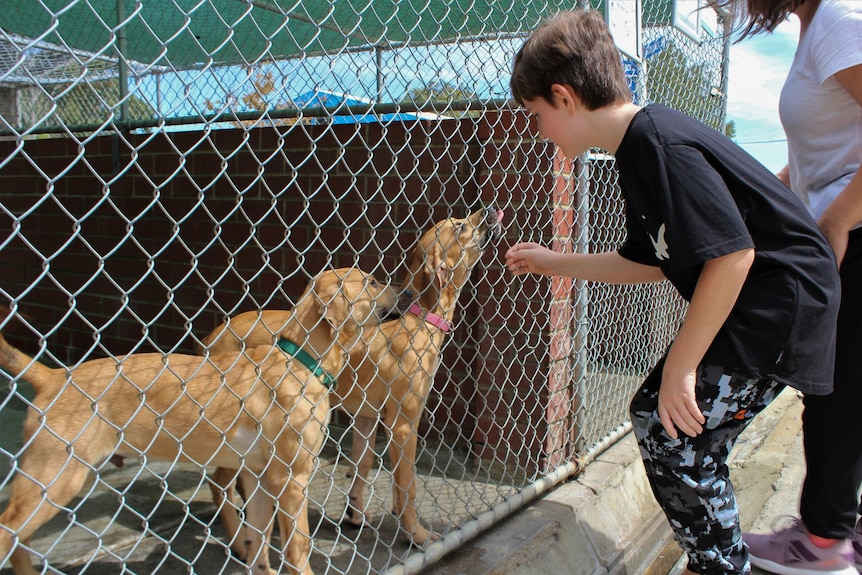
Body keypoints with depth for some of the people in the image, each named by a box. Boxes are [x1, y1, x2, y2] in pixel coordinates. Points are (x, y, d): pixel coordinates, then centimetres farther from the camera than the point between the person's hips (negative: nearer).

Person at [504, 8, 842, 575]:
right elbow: (648, 261, 17)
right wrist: (554, 262, 22)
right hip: (746, 302, 10)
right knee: (653, 412, 14)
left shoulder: (658, 141, -23)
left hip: (780, 303, -10)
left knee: (675, 439, -9)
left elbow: (732, 254, -28)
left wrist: (680, 367, -21)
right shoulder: (640, 147, 9)